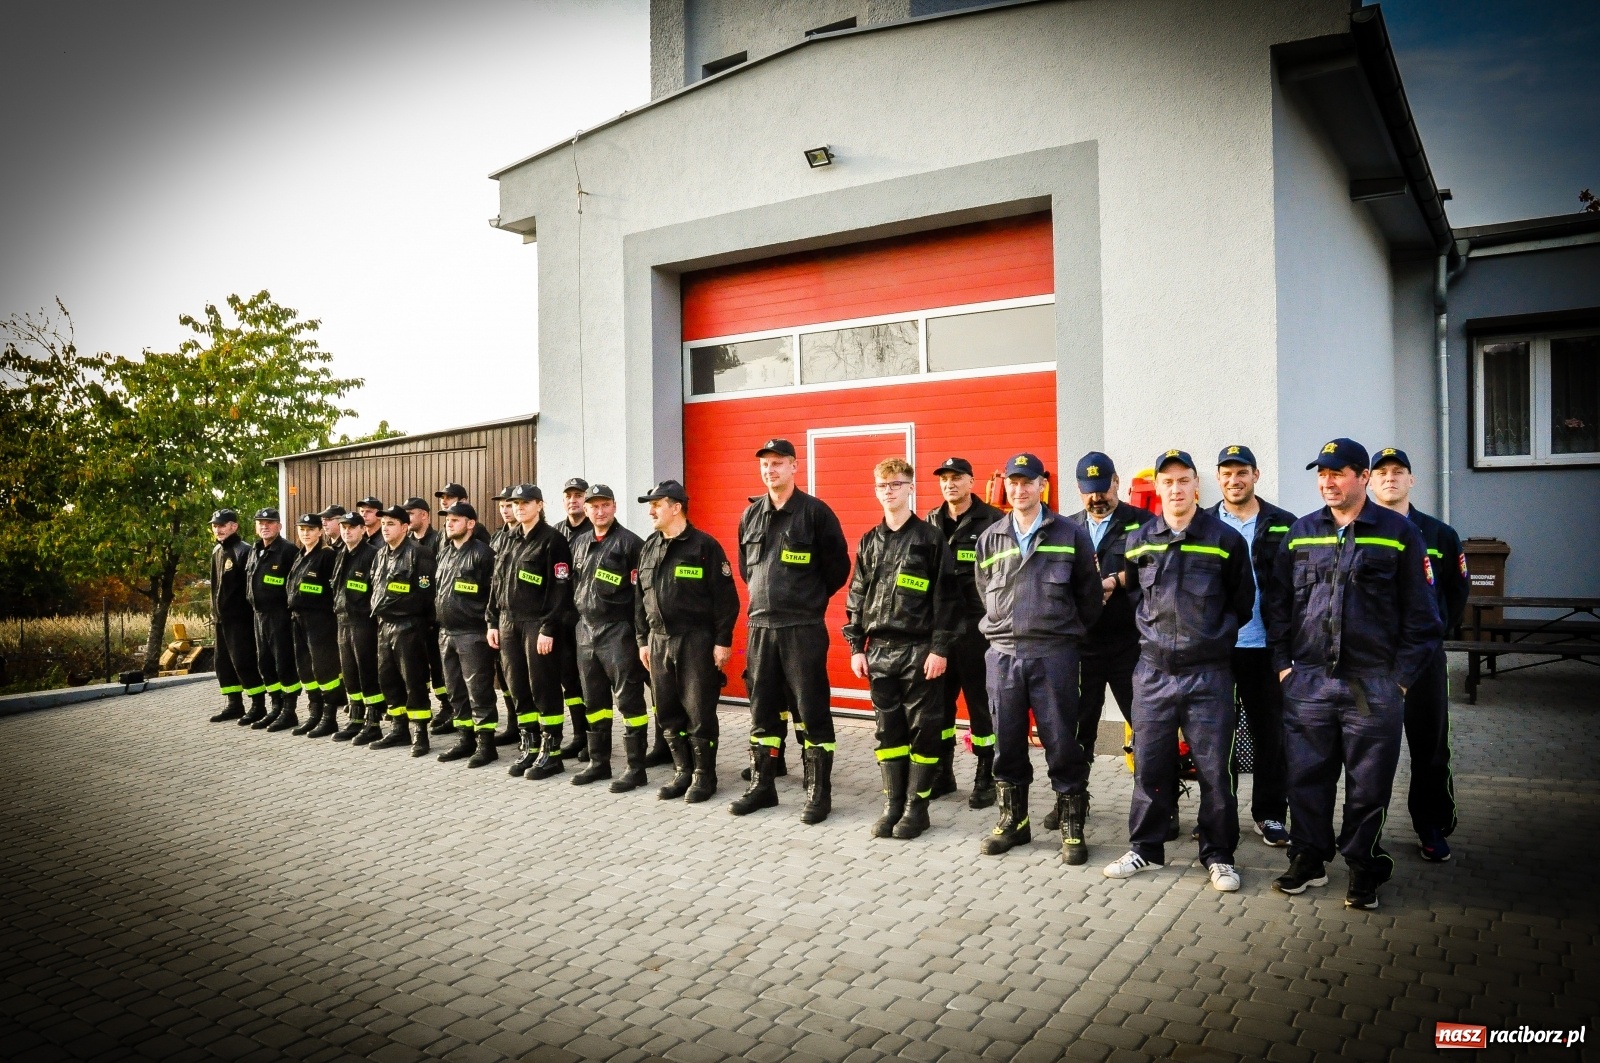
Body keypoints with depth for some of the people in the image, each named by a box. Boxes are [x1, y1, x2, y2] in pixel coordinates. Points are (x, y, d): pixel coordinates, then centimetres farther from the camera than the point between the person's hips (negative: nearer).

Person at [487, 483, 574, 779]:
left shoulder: (552, 540, -7)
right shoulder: (510, 542, 15)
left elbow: (560, 588, -13)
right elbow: (497, 584, 17)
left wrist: (548, 628, -18)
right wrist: (492, 621, 10)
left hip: (537, 624, -7)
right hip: (508, 622, 7)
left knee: (544, 689, -2)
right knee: (518, 688, 10)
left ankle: (551, 753, 5)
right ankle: (530, 748, 20)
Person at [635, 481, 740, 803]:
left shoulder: (704, 546, -7)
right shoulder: (648, 548, 12)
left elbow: (725, 597, -9)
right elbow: (640, 598, 17)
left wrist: (722, 641, -12)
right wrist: (642, 640, 13)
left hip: (696, 640, -6)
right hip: (659, 641, 7)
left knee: (699, 712, -1)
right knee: (668, 712, 10)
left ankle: (704, 776, 10)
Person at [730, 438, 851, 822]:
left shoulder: (816, 512, -6)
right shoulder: (751, 514, 10)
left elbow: (838, 567, -2)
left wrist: (810, 599, 5)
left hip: (803, 628, -5)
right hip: (760, 625, 5)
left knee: (812, 711, 0)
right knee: (762, 710, 12)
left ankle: (819, 792, 9)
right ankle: (761, 786, 24)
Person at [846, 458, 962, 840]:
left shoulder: (930, 538, -3)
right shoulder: (870, 542, 11)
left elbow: (946, 597, -7)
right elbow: (856, 597, 12)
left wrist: (939, 649, -12)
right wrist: (856, 647, 6)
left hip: (920, 650, -4)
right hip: (879, 650, 5)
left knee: (923, 729, 2)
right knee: (888, 729, 9)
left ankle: (917, 806, 13)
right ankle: (893, 804, 19)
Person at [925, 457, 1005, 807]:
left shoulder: (992, 520, -5)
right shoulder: (931, 522, 11)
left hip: (977, 626, -5)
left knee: (981, 703, 4)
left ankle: (985, 780, 16)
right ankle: (942, 773, 26)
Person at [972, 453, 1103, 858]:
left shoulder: (1070, 535, 0)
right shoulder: (990, 539, 10)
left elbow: (1089, 595, 4)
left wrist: (1067, 632, 8)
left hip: (1054, 654, -3)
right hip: (1002, 654, 3)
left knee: (1062, 742, 1)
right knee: (1006, 742, 10)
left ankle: (1072, 825, 15)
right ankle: (1013, 821, 24)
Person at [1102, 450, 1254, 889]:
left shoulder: (1226, 540, -1)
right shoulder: (1139, 541, 6)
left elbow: (1242, 603, 8)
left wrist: (1215, 637, 5)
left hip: (1209, 673, -2)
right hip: (1153, 671, 2)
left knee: (1214, 767, 3)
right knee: (1149, 764, 8)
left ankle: (1218, 855, 17)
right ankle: (1145, 848, 22)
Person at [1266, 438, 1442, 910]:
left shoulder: (1399, 534, 1)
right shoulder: (1300, 533, 10)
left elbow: (1420, 614, 1)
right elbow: (1278, 602, 13)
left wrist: (1401, 676, -4)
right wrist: (1282, 663, 6)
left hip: (1374, 685, -2)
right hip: (1307, 681, 3)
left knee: (1368, 785, 6)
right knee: (1307, 777, 9)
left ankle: (1363, 868, 20)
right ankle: (1309, 859, 23)